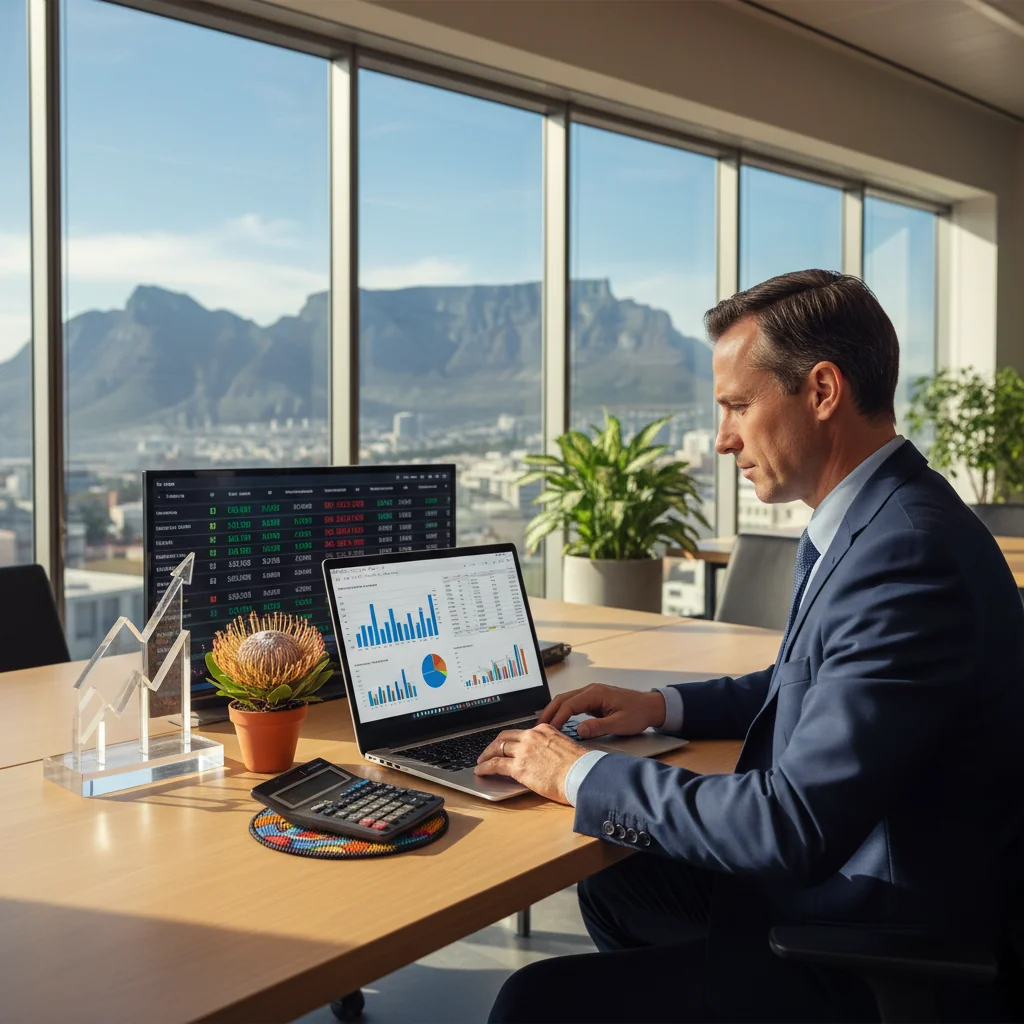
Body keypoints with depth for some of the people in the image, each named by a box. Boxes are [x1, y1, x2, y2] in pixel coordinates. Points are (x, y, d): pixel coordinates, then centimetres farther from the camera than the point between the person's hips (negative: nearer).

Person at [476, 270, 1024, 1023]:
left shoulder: (907, 552, -28)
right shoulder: (873, 520, 4)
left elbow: (797, 824, -31)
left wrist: (582, 776, -19)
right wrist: (664, 706, 6)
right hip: (834, 869, 10)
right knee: (617, 887, 24)